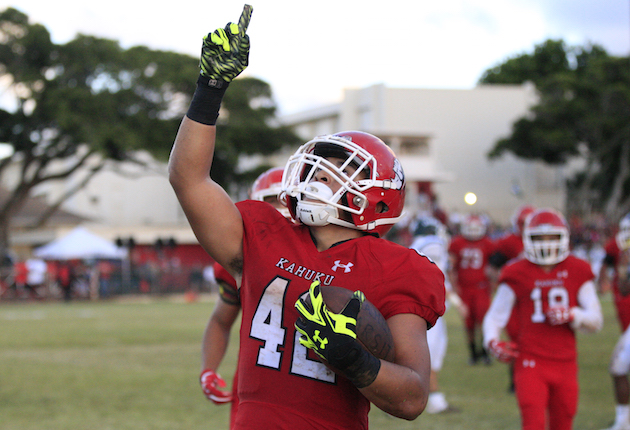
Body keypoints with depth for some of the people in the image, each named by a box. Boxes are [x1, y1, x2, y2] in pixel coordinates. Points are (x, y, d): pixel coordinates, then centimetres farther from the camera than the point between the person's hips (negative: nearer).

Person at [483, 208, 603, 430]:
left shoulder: (578, 272, 5)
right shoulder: (517, 274, 0)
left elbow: (596, 321, 5)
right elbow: (495, 316, 6)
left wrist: (571, 315, -15)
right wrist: (492, 341, -15)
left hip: (565, 364, 3)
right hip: (531, 362, -3)